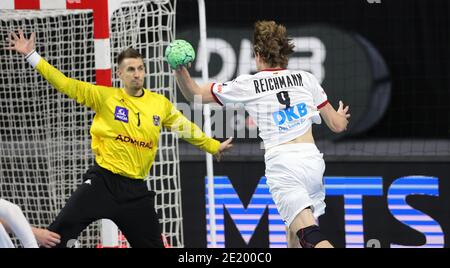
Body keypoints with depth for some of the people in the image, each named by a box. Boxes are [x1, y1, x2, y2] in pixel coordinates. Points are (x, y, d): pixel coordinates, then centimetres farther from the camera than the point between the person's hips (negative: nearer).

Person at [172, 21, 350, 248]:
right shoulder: (305, 79, 11)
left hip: (282, 166, -4)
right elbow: (337, 125, 16)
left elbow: (194, 95, 9)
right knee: (297, 240, 20)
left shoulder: (247, 85, 4)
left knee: (311, 238, -15)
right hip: (312, 160, 4)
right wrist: (341, 116, 38)